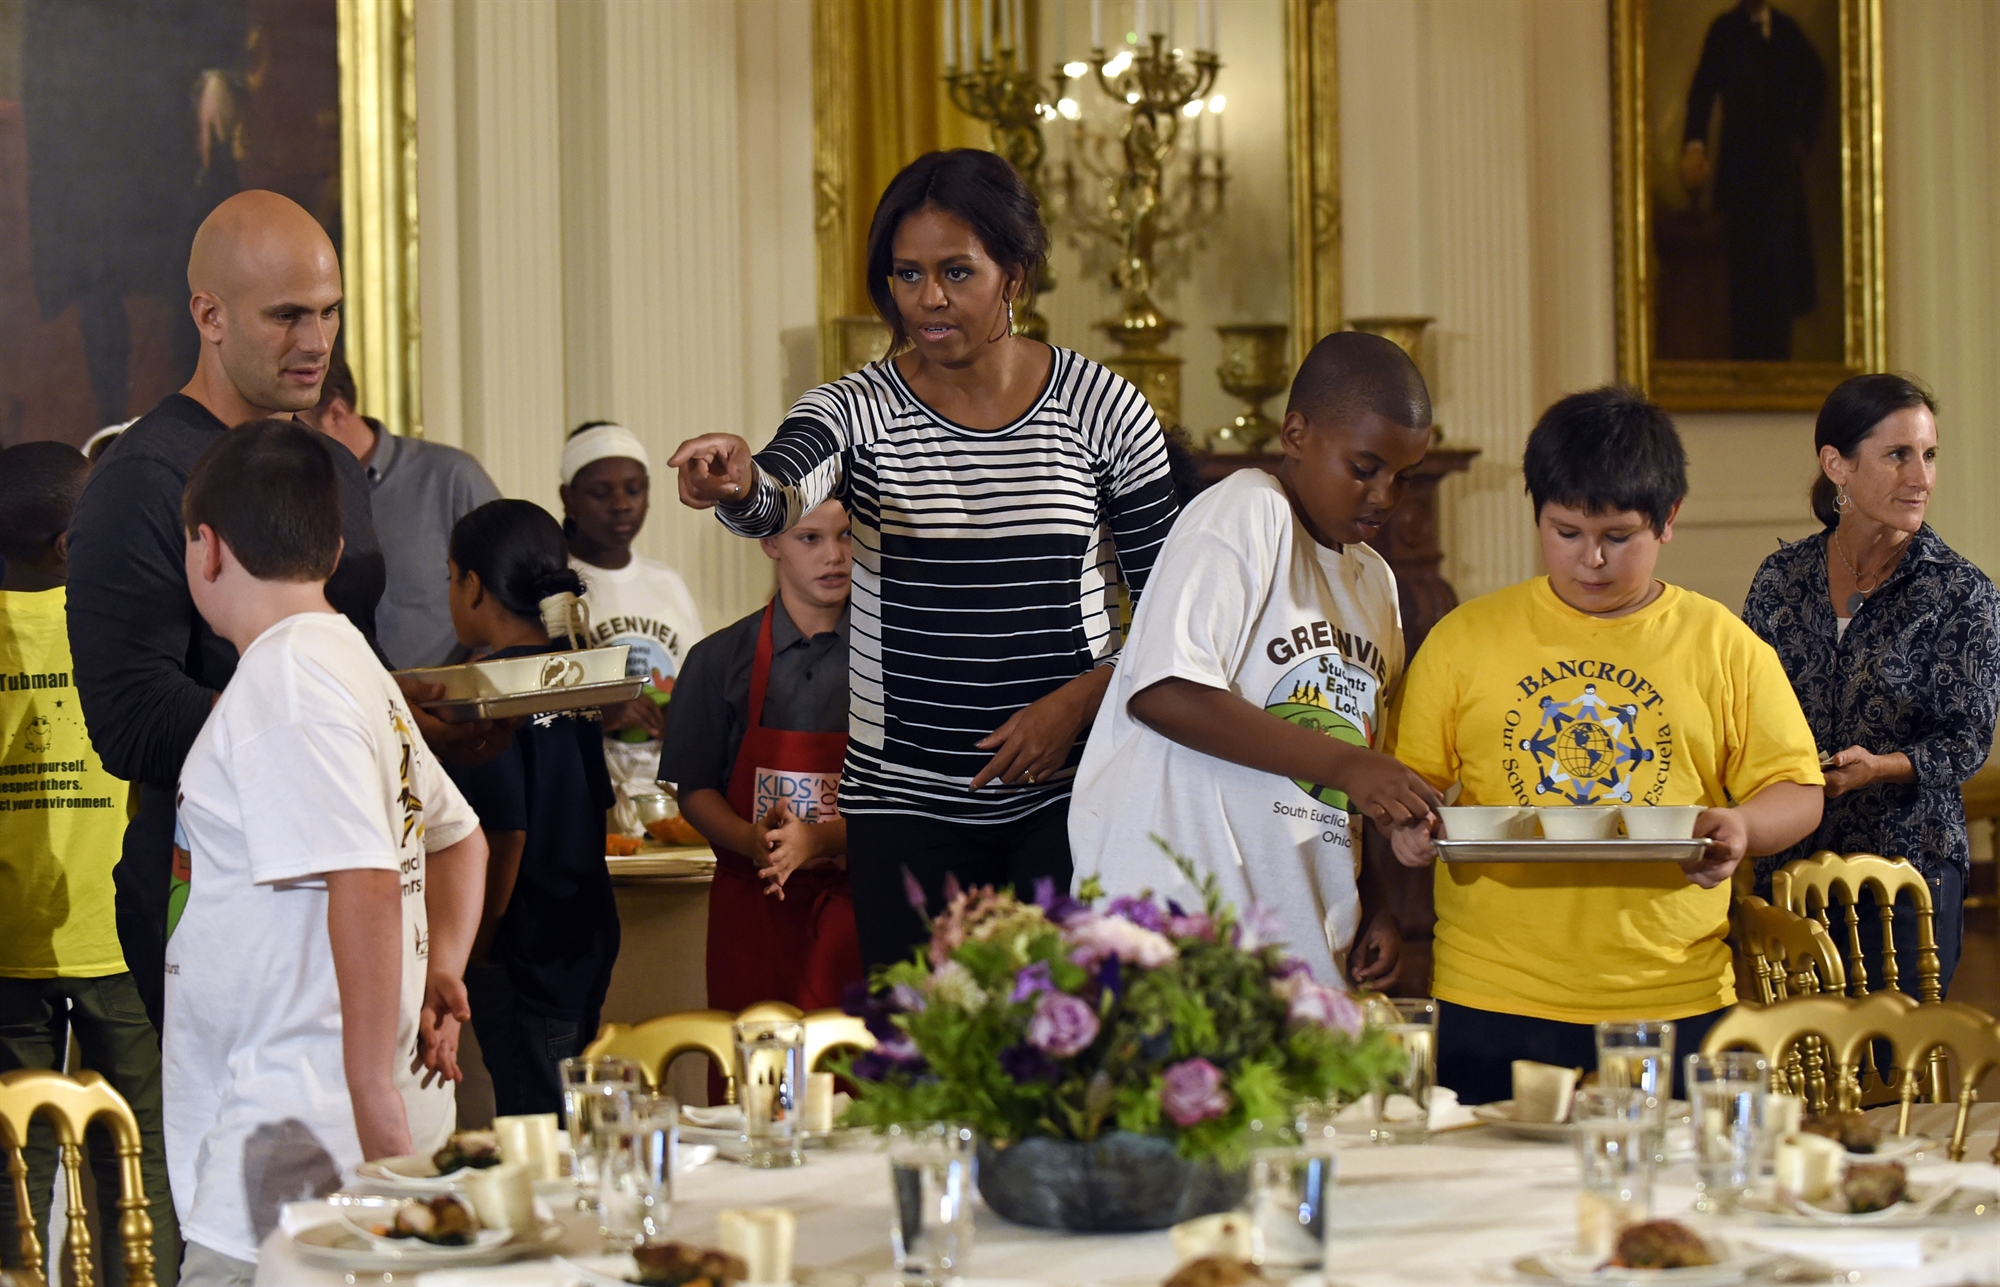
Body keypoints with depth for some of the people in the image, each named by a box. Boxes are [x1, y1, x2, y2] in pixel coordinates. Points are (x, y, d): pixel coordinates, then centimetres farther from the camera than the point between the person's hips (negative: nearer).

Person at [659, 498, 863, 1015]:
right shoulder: (720, 659, 6)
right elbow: (694, 790, 8)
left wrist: (820, 840, -17)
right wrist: (752, 841, -12)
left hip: (858, 906, -1)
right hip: (753, 908, 1)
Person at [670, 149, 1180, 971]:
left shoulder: (1102, 411, 1)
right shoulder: (858, 411, -1)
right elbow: (780, 500, -24)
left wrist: (1077, 702, -10)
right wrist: (739, 485, -47)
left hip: (1069, 793, 0)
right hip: (906, 806, 0)